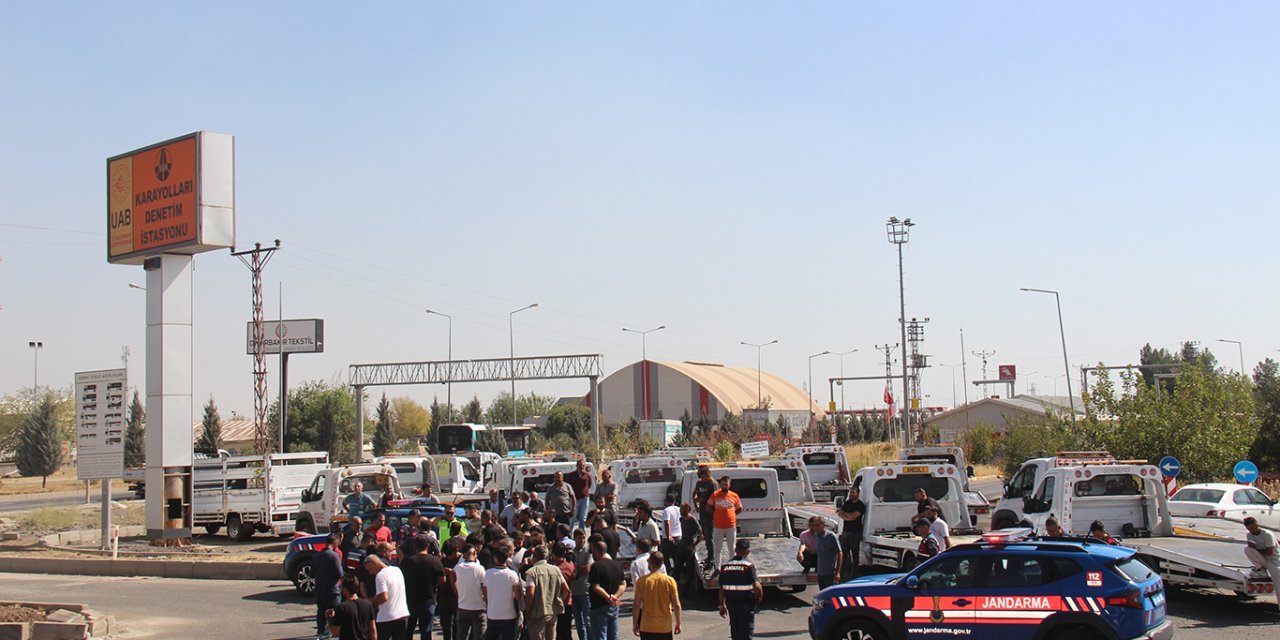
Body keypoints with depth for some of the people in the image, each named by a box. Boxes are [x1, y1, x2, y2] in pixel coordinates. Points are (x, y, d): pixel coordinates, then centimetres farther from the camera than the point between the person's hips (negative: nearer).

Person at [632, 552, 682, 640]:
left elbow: (637, 606, -6)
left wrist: (635, 624, 5)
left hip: (647, 627, 0)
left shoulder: (641, 581, -7)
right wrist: (678, 624, 6)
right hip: (665, 627, 0)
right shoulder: (670, 581, -6)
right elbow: (676, 605, -5)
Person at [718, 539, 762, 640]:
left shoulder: (725, 566, 2)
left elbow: (722, 589, 5)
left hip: (731, 602, 5)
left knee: (735, 630, 17)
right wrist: (760, 595, -1)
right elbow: (756, 585, -21)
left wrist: (722, 605, 12)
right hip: (746, 602, -5)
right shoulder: (749, 566, -13)